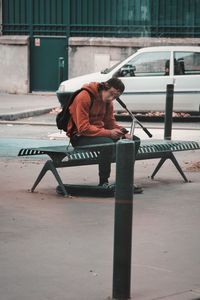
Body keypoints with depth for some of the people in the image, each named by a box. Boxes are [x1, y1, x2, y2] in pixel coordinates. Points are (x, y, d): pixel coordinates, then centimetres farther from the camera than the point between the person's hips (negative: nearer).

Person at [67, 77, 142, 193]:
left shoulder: (108, 101, 7)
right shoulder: (84, 97, -19)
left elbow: (111, 123, 12)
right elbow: (83, 128, -25)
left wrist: (124, 132, -9)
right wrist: (108, 133, -30)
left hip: (99, 132, 8)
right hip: (80, 136, -8)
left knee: (135, 141, -1)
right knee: (108, 143, -37)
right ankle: (103, 183, -23)